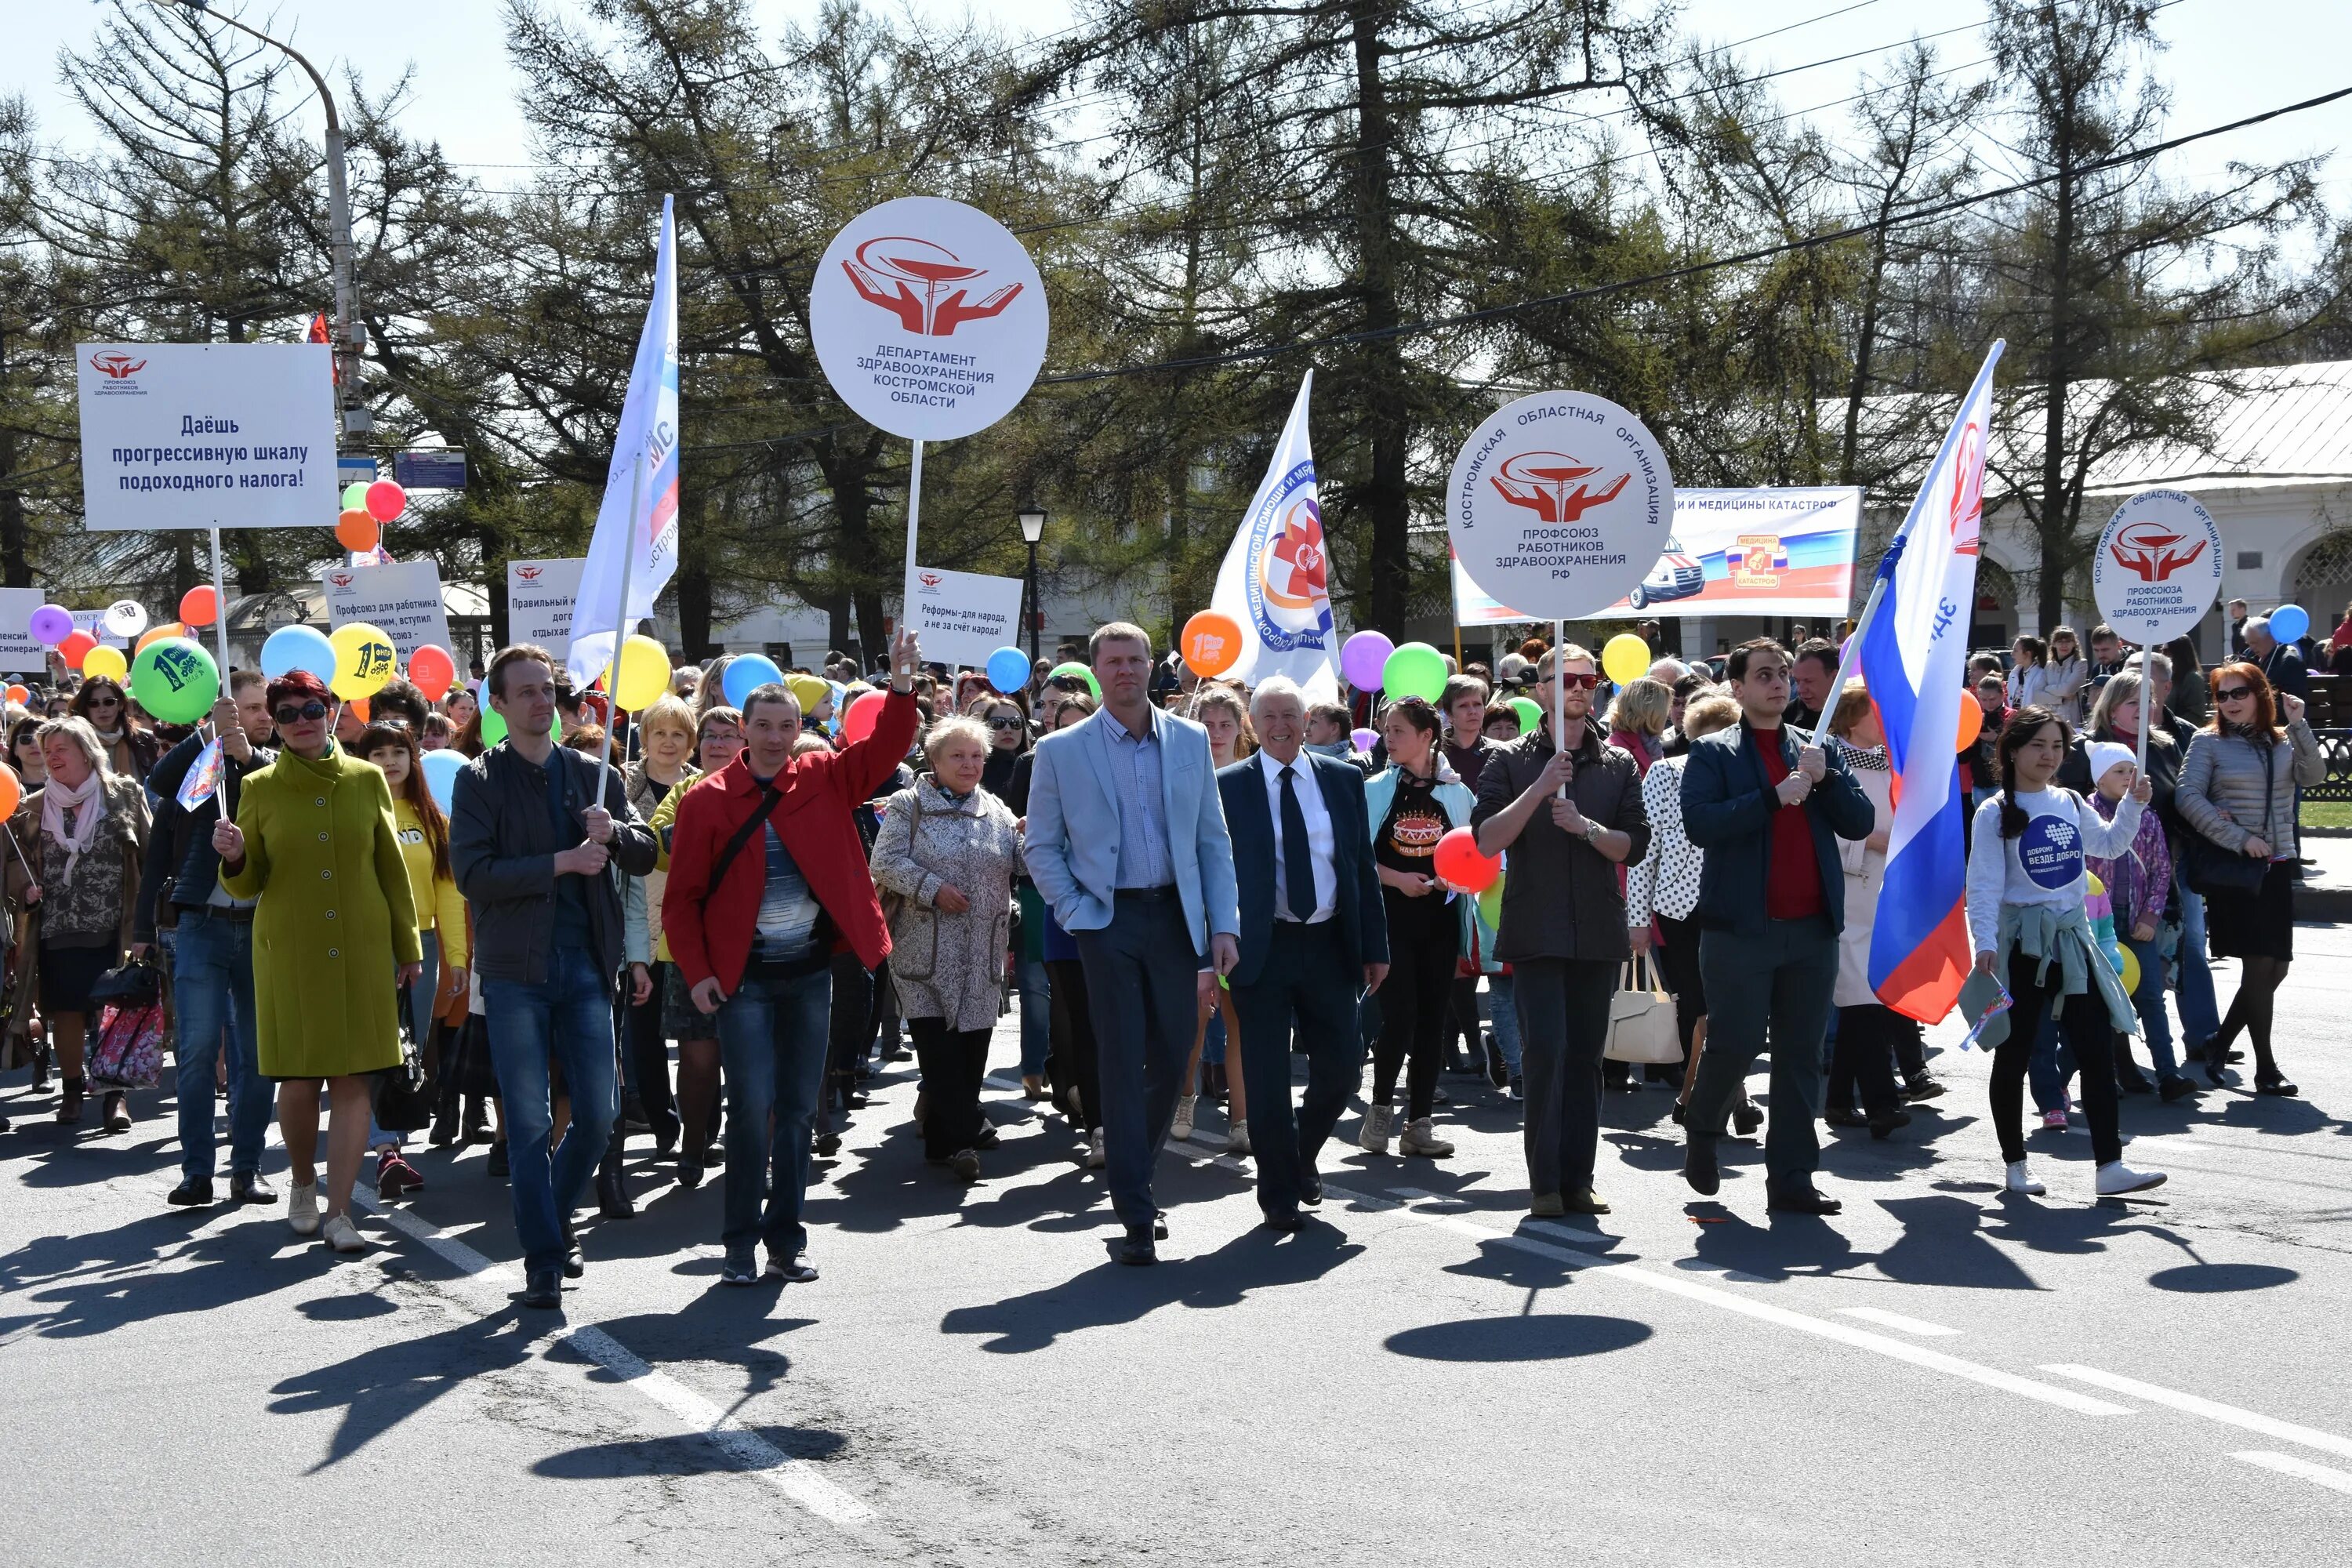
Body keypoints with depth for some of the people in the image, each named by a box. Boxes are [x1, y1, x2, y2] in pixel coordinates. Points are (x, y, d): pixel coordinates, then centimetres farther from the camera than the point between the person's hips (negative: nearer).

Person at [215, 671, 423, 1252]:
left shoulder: (366, 780, 5)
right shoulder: (261, 788, 3)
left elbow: (392, 870, 10)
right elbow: (249, 884, 5)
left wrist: (408, 946, 9)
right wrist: (233, 859, -18)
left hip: (361, 951, 1)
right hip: (288, 953, 0)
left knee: (353, 1081, -2)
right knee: (298, 1080, 1)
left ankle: (339, 1212, 2)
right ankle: (302, 1182, 28)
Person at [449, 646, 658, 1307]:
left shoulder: (595, 775, 12)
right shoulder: (480, 781, 1)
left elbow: (646, 856, 7)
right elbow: (472, 874, -11)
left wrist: (612, 833, -14)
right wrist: (560, 863, -15)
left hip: (585, 965, 3)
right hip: (515, 970, -3)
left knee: (597, 1113, 2)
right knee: (529, 1123, -1)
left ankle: (554, 1217, 28)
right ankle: (544, 1260, 6)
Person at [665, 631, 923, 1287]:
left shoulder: (823, 780, 4)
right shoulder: (707, 801, -5)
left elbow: (885, 747, -5)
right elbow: (683, 896, -3)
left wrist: (901, 686, -21)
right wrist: (697, 972, -10)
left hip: (810, 971, 3)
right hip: (743, 978, -3)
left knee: (800, 1107, 8)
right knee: (752, 1105, -6)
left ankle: (786, 1237, 17)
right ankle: (741, 1242, 5)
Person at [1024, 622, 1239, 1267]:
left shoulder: (1190, 741, 8)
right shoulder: (1061, 751, 1)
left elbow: (1213, 839, 10)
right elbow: (1042, 848, 5)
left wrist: (1223, 925, 2)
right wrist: (1077, 916, -6)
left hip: (1175, 916, 3)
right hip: (1108, 920, -3)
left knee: (1171, 1063, 8)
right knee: (1124, 1067, -5)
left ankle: (1132, 1180, 29)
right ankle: (1137, 1218, -1)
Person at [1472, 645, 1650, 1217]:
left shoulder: (1618, 766, 10)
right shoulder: (1513, 761, 3)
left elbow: (1633, 845, 3)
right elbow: (1487, 840, -7)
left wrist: (1585, 827, -14)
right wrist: (1540, 788, -17)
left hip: (1597, 932, 3)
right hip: (1535, 929, -3)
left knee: (1586, 1056, 5)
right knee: (1545, 1051, -11)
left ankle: (1578, 1180, 10)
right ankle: (1544, 1182, -5)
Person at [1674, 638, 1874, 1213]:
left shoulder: (1817, 752, 16)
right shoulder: (1713, 754, 3)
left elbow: (1861, 823, 8)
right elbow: (1700, 823, -13)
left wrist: (1825, 778, -7)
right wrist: (1775, 797, -17)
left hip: (1813, 929, 4)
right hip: (1742, 928, -4)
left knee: (1801, 1056, 5)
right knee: (1735, 1046, -5)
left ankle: (1791, 1178, 9)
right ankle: (1702, 1134, 22)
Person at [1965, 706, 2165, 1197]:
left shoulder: (2071, 804, 9)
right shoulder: (1995, 813, -7)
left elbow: (2110, 843, 27)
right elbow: (1985, 884, -12)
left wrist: (2133, 805, 12)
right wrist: (1985, 943, -23)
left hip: (2073, 937, 5)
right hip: (2022, 941, -5)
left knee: (2098, 1053, -2)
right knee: (2014, 1055, 4)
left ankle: (2110, 1166, -2)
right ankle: (2015, 1165, 16)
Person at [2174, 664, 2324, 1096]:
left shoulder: (2283, 741, 10)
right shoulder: (2209, 743, -2)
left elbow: (2314, 776, -4)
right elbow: (2188, 797, -11)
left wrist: (2298, 726, -12)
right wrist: (2238, 838, -16)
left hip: (2277, 865, 5)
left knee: (2275, 967, 5)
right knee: (2260, 964, -8)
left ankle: (2218, 1047, 21)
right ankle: (2265, 1068, 1)